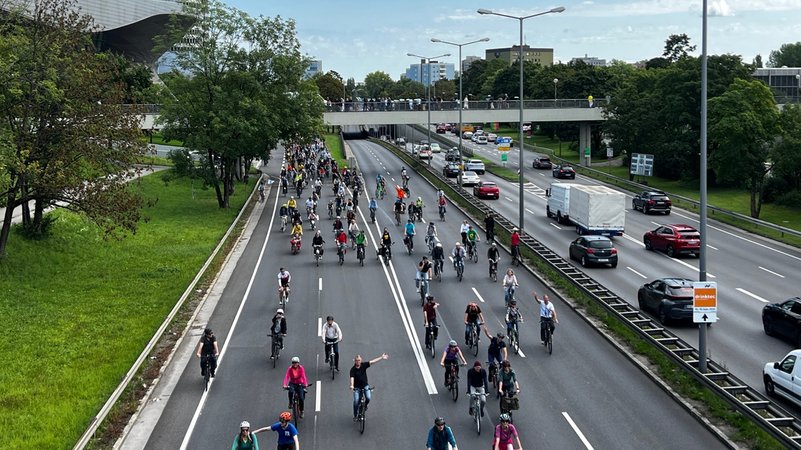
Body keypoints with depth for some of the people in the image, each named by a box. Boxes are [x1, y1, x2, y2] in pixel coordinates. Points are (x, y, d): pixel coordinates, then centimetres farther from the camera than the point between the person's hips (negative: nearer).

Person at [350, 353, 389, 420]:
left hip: (365, 385, 2)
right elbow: (352, 378, -27)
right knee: (356, 401, -10)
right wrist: (352, 385, -46)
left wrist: (381, 357, -16)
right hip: (357, 387, -2)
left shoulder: (363, 365, -7)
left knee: (368, 398, -18)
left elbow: (372, 362, -11)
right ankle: (355, 415, 10)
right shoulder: (353, 369, -15)